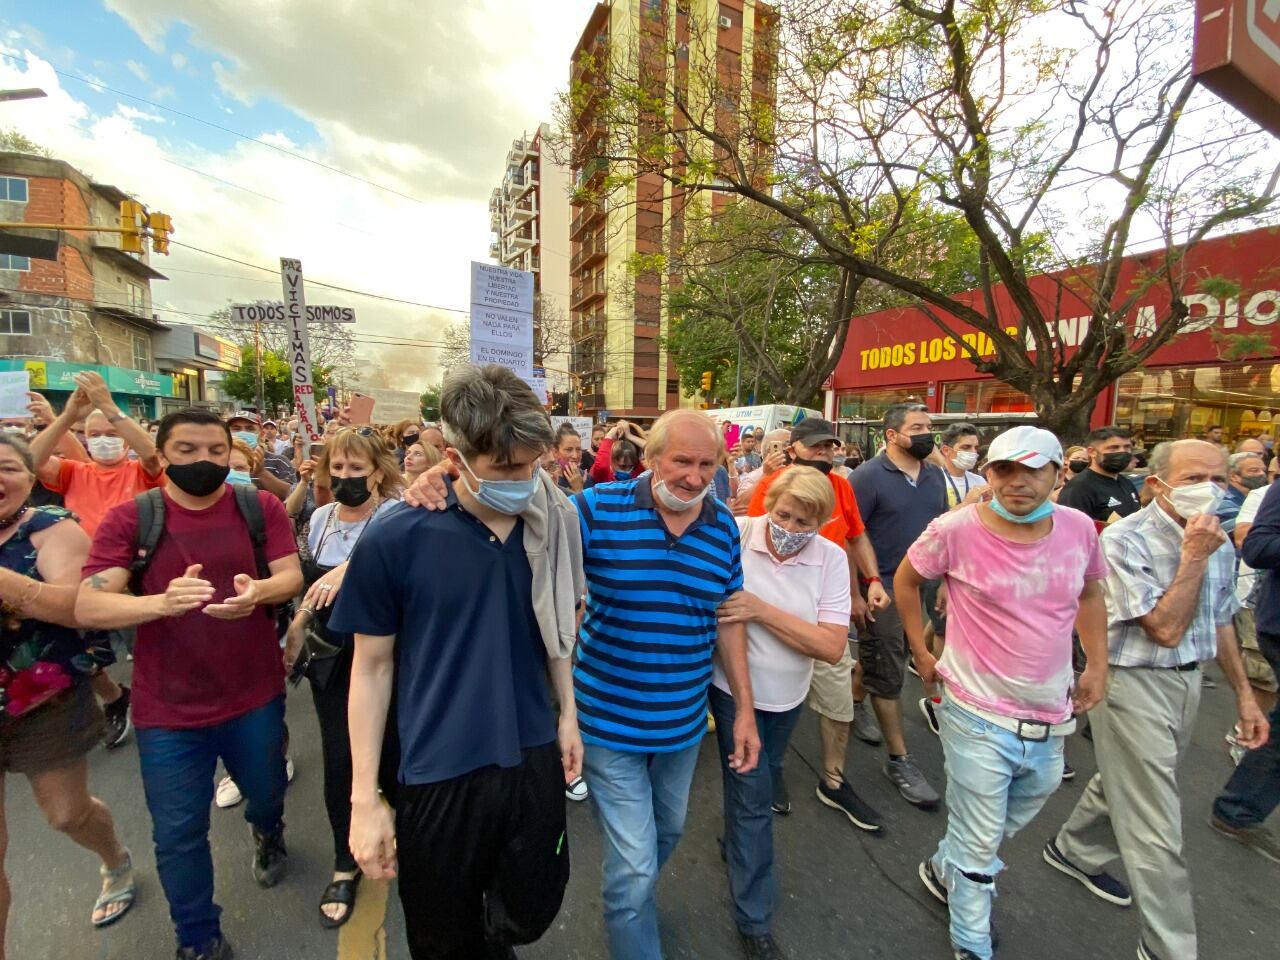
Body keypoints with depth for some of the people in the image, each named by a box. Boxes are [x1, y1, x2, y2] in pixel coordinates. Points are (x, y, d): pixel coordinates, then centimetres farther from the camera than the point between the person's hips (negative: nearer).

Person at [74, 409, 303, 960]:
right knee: (178, 835, 13)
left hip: (256, 696, 1)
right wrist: (162, 602, -35)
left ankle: (268, 832, 61)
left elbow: (292, 576, -10)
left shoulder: (261, 507, -6)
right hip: (167, 710, -1)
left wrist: (257, 592, -32)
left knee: (266, 793, 24)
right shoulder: (128, 518, -9)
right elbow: (87, 608, -15)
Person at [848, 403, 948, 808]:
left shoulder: (935, 475, 7)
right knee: (889, 672, 2)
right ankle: (899, 758, 15)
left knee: (878, 657, 21)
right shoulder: (868, 476, -14)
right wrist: (857, 591, -16)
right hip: (880, 587, -6)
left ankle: (855, 704, 45)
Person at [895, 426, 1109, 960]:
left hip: (1051, 717, 6)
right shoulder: (957, 530, -19)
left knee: (1016, 817, 28)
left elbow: (1089, 593, 13)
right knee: (979, 843, 9)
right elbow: (905, 580, -4)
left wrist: (1098, 664, 6)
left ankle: (946, 868, 55)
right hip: (980, 716, -5)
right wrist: (921, 653, -1)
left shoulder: (1079, 528, -6)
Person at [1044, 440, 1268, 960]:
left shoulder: (1218, 542, 3)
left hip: (1188, 681, 8)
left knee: (1129, 780, 24)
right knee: (1156, 827, 0)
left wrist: (1244, 693, 14)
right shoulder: (1125, 539, -20)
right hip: (1134, 683, -8)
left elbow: (1220, 621, 15)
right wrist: (1193, 559, -22)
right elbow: (1165, 630, -22)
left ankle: (1075, 851, 46)